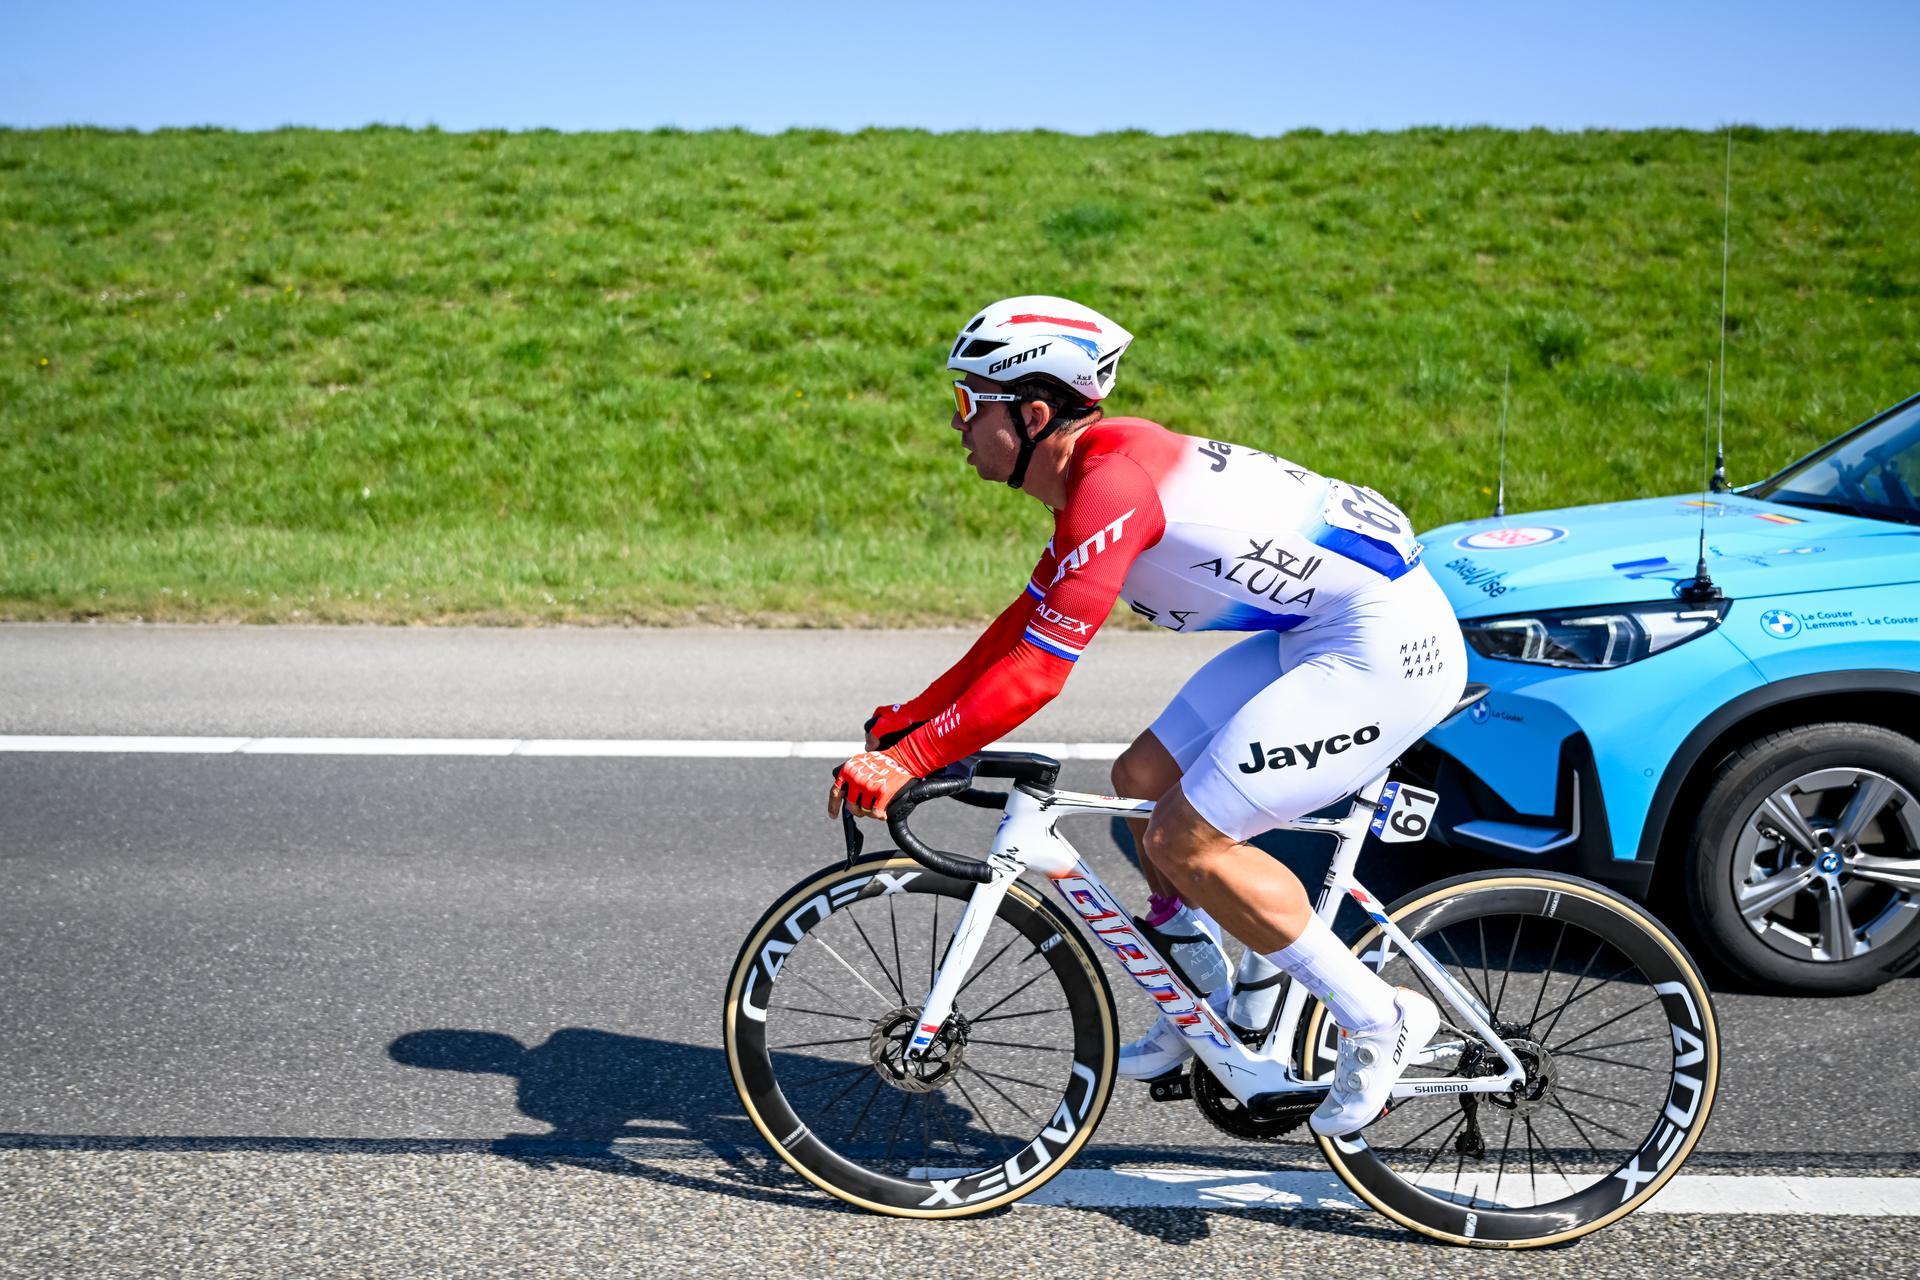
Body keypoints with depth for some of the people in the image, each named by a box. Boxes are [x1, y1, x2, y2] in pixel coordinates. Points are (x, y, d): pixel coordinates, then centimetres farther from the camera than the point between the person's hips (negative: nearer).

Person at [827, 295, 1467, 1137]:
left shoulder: (1112, 482, -22)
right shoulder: (1091, 472, 9)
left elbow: (1037, 672, -24)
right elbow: (1025, 622, 18)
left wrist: (906, 761, -20)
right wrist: (906, 718, 16)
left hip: (1387, 648, -10)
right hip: (1317, 632, 10)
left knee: (1184, 842, -12)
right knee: (1141, 780, 9)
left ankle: (1381, 1021, 2)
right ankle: (1209, 1010, 23)